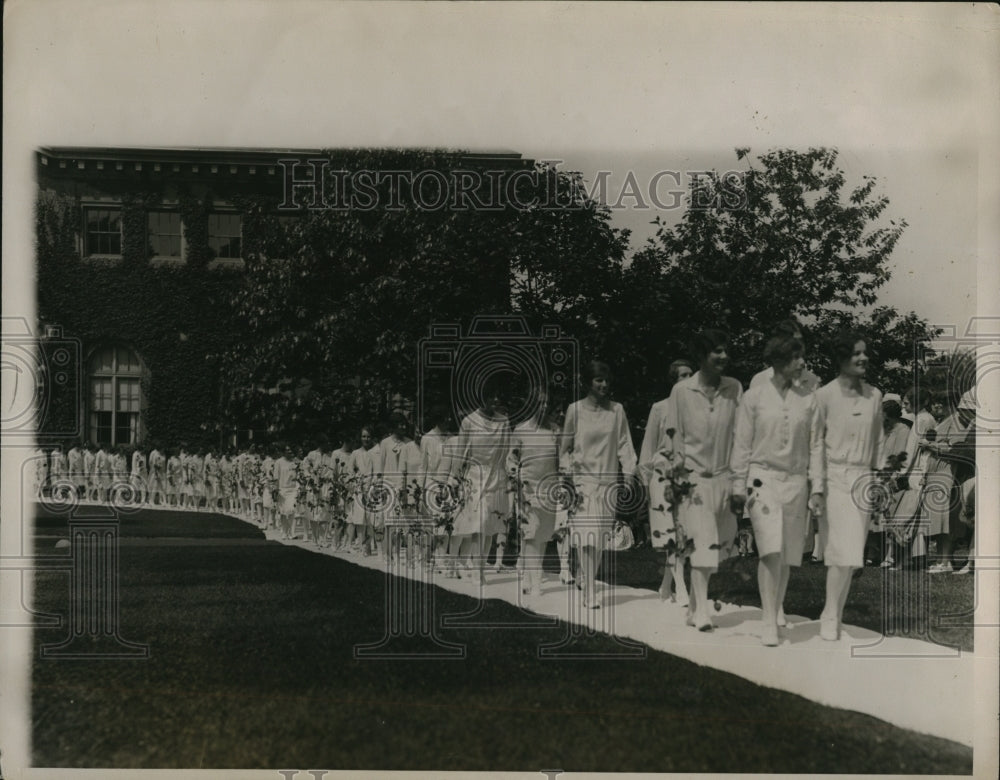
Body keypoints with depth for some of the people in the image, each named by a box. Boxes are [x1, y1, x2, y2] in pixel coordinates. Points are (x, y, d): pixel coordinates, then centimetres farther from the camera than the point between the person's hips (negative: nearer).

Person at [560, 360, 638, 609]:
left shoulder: (616, 410, 7)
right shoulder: (575, 409, 2)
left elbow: (624, 444, 6)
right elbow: (564, 446, 8)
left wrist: (629, 474, -4)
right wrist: (569, 471, -3)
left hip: (608, 481, 3)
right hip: (583, 478, -3)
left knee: (602, 536, 7)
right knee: (587, 534, -12)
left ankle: (584, 577, 30)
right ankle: (589, 592, -12)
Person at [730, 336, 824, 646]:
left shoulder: (808, 399, 6)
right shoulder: (754, 397, 0)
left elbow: (816, 445, 8)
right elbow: (742, 444, 3)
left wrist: (817, 488, 3)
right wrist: (739, 485, 1)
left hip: (796, 481, 3)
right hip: (763, 478, -3)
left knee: (788, 553, 9)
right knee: (770, 550, -14)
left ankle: (777, 607, 33)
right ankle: (768, 622, -10)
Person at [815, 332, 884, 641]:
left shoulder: (874, 396, 9)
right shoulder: (825, 395, -4)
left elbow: (878, 441, 16)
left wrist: (878, 480, 12)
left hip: (862, 479, 4)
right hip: (833, 476, -4)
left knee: (851, 555, 4)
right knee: (842, 552, -11)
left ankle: (833, 616, 17)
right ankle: (830, 617, 3)